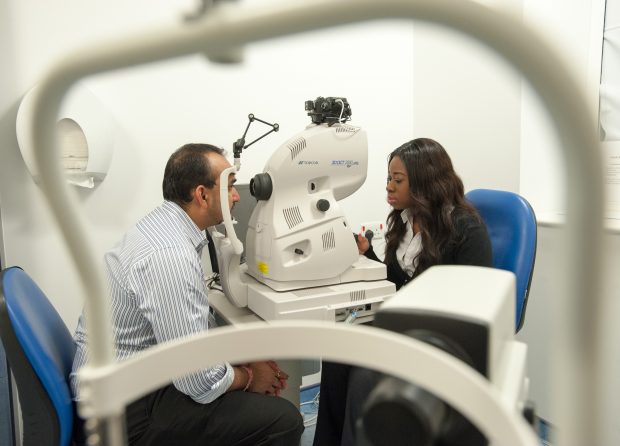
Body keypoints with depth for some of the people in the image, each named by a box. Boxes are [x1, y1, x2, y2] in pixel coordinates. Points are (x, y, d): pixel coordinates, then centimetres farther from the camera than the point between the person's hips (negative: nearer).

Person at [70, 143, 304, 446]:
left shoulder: (163, 225, 2)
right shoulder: (170, 255, -28)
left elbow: (199, 323, 12)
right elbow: (201, 382, -26)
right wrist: (248, 377, -7)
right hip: (122, 412, -9)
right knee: (283, 420, -14)